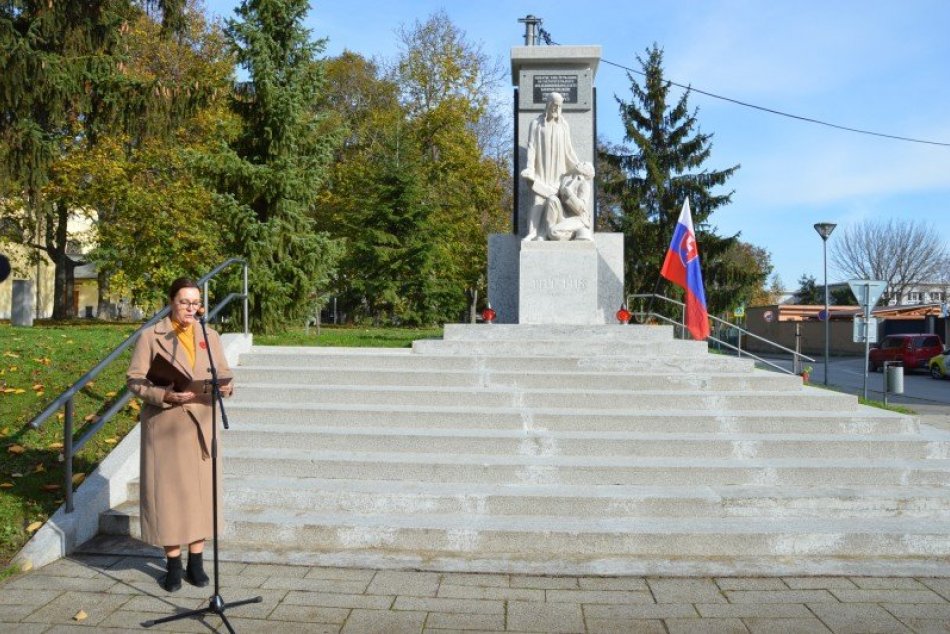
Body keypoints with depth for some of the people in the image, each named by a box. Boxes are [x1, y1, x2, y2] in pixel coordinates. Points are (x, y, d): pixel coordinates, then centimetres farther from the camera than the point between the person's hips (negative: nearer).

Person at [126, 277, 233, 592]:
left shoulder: (210, 337, 9)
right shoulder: (150, 337, -1)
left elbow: (224, 372, 11)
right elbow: (134, 380, -5)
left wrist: (225, 386, -13)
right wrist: (165, 395, -20)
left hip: (201, 424, 3)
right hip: (165, 426, -3)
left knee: (202, 489, 6)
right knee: (167, 490, 1)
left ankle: (196, 561, 19)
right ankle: (173, 564, 15)